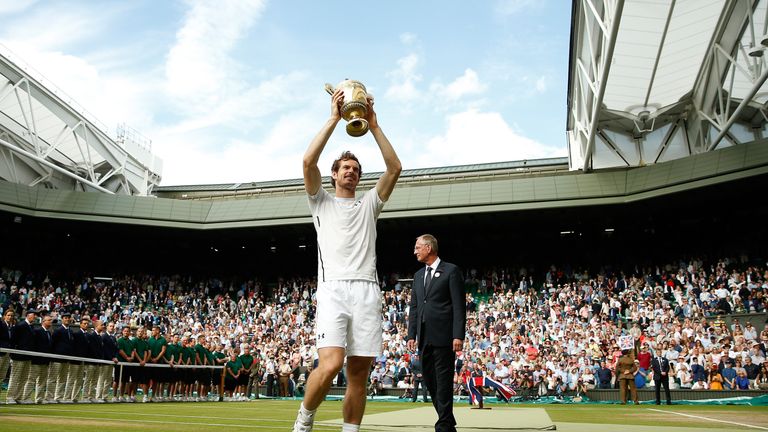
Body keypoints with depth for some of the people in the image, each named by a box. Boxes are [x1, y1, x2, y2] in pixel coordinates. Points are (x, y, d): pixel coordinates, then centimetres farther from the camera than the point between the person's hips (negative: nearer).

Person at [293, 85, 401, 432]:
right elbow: (308, 162, 1)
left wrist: (373, 125, 10)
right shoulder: (322, 201, 18)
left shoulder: (369, 203, 24)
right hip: (333, 289, -3)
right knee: (330, 365, -19)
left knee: (359, 374, 1)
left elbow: (394, 168, 12)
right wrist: (334, 118, 3)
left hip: (367, 290, 3)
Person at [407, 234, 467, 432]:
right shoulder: (418, 275, 18)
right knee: (429, 380, 10)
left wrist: (458, 335, -14)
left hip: (443, 335, -7)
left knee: (443, 381, -3)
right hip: (424, 337, 7)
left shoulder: (451, 271, -2)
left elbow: (459, 305, -8)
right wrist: (412, 334, 10)